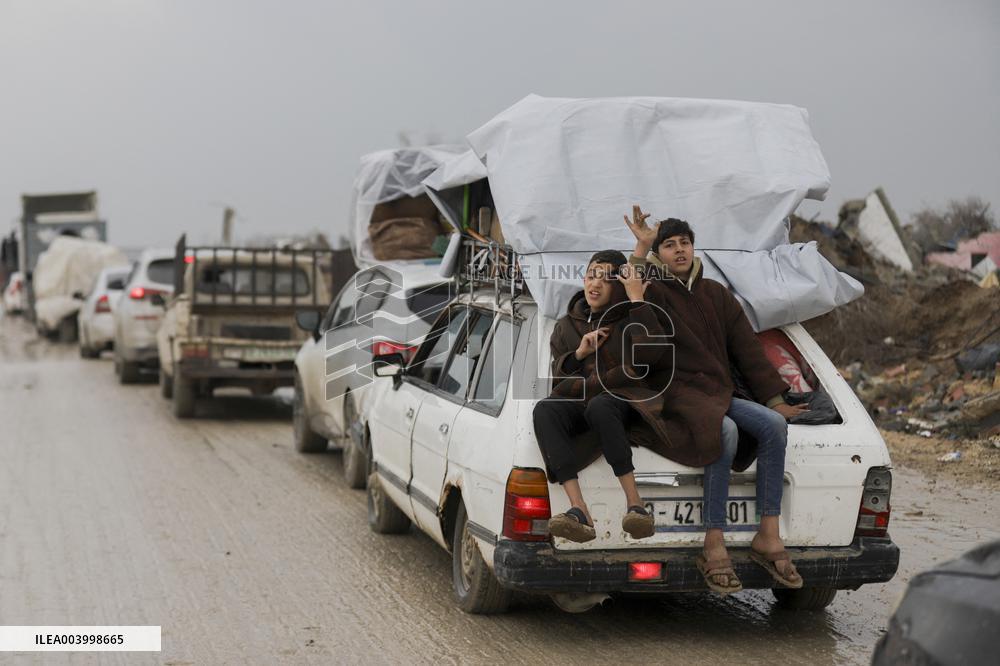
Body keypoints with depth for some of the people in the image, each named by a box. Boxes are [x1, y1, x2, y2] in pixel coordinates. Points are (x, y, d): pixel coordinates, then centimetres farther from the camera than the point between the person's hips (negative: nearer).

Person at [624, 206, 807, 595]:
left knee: (773, 423, -22)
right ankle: (714, 547, -34)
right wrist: (641, 248, -24)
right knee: (725, 431, -35)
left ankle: (768, 537, -20)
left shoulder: (716, 295, 20)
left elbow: (747, 350, 18)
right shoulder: (653, 292, 5)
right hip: (677, 392, -6)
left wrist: (775, 399, 12)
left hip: (720, 394, 6)